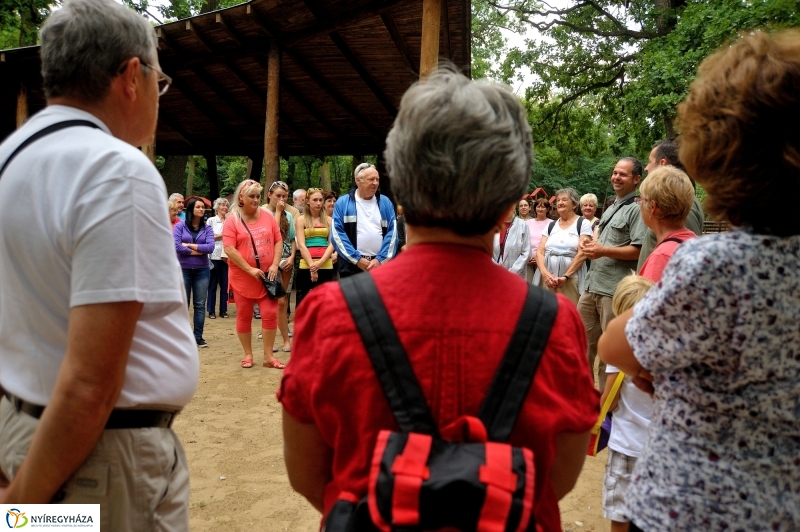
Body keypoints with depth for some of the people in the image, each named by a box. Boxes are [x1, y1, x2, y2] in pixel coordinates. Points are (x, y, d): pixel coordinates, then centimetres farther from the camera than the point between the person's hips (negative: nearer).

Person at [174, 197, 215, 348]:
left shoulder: (207, 228, 4)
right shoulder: (180, 226, -2)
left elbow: (210, 247, -9)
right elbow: (176, 246, -14)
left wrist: (189, 245, -10)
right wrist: (198, 251, -10)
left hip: (202, 270, 2)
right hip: (183, 270, -2)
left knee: (200, 304, 6)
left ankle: (198, 336, 14)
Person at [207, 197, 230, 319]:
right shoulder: (211, 220, 4)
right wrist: (220, 236, -6)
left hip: (227, 257, 2)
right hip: (214, 256, -2)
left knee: (225, 284, 5)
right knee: (213, 284, 4)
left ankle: (223, 310, 14)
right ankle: (211, 311, 11)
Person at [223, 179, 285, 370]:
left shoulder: (268, 217, 5)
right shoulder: (232, 220, -6)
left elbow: (278, 241, 7)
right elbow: (229, 249, -13)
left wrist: (275, 265, -6)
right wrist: (250, 269, -17)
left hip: (267, 276, 3)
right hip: (243, 278, -2)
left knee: (270, 314, 0)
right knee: (244, 316, 7)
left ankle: (268, 356, 10)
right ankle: (248, 354, 21)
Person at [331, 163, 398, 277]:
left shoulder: (385, 202, 9)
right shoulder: (342, 203, 2)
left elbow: (392, 232, 3)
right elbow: (337, 233, -4)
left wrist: (381, 259, -8)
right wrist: (357, 259, -11)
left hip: (381, 264, 2)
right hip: (352, 265, -2)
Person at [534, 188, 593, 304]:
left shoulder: (583, 223, 2)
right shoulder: (551, 225, 14)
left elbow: (582, 254, -6)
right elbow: (540, 252, 6)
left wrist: (565, 276, -15)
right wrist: (545, 273, -12)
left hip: (571, 278, -4)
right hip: (547, 278, 4)